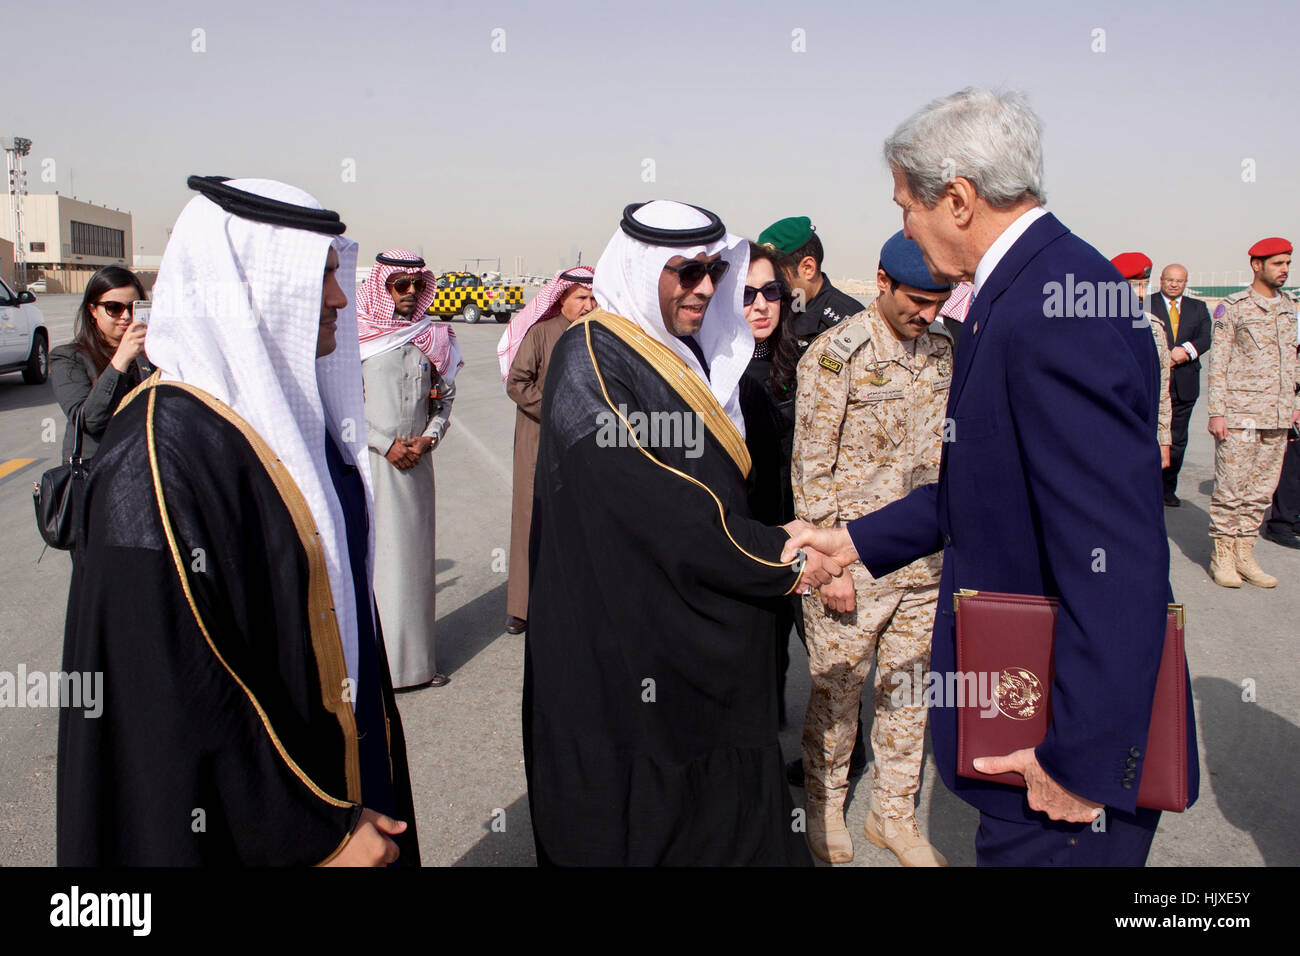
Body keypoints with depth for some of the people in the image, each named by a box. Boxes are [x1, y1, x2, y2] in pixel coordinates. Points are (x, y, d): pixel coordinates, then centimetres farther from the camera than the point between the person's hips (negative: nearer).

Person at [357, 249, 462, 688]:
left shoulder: (431, 338, 9)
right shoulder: (358, 337, -4)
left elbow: (445, 396, 15)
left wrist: (427, 438, -2)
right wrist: (386, 444, -11)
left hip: (415, 460, 4)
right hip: (368, 460, -4)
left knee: (415, 555, 8)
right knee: (371, 554, -2)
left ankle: (414, 657, 17)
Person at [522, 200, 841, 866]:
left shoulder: (684, 354, 11)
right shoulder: (592, 360, -16)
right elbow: (660, 505, -22)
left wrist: (779, 536, 3)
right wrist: (782, 563, -16)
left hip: (702, 633, 8)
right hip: (625, 638, -8)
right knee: (642, 824, 5)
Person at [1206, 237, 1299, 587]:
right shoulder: (1231, 307, -3)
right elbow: (1218, 362, -5)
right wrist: (1216, 411, -11)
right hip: (1239, 413, -5)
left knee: (1261, 489, 7)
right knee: (1230, 487, -3)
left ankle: (1244, 553, 15)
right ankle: (1222, 556, 7)